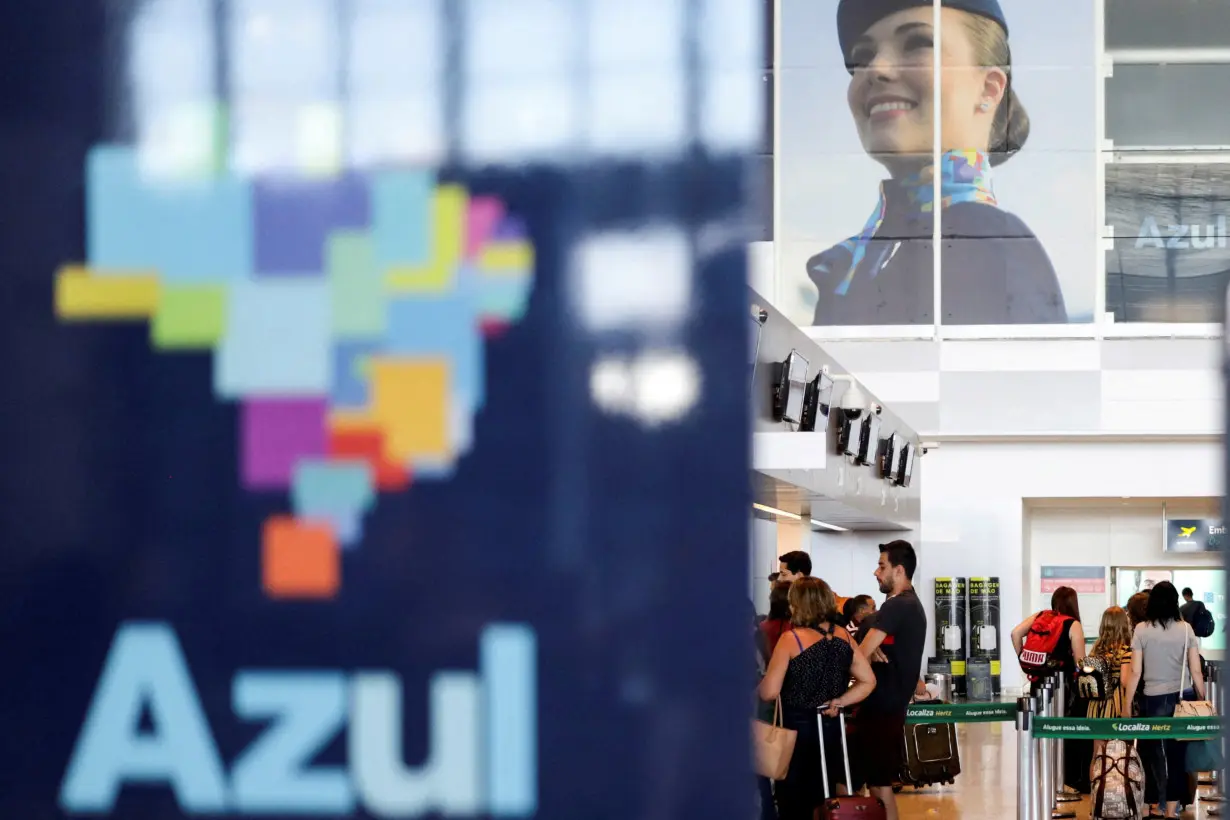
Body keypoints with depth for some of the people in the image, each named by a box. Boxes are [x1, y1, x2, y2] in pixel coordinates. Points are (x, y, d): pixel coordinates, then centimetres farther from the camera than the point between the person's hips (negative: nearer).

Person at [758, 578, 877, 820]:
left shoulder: (791, 640, -16)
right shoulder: (844, 637, 1)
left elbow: (769, 693, -18)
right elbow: (868, 681, 3)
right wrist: (838, 702, 1)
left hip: (797, 728, -5)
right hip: (830, 728, 5)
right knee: (823, 799, 16)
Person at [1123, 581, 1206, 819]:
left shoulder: (1142, 630, -4)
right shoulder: (1185, 629, -1)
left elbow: (1135, 672, -4)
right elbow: (1196, 671, 0)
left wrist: (1127, 705, 3)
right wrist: (1203, 702, 10)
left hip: (1153, 699, -1)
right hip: (1181, 699, 1)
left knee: (1152, 752, 13)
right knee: (1177, 756, 6)